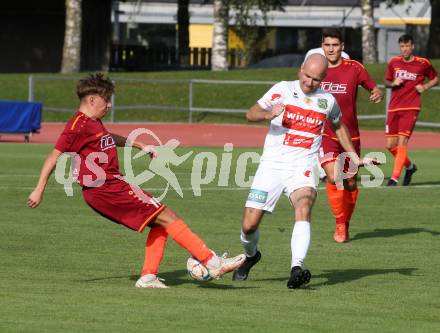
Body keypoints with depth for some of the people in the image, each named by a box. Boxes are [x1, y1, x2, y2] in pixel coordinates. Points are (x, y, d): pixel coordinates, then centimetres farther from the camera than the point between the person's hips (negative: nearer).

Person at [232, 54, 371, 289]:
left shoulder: (328, 101, 11)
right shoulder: (283, 89, 3)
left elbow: (338, 126, 31)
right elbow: (250, 114, -1)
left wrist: (353, 155, 30)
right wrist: (268, 114, -22)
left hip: (303, 166, 0)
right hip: (272, 164, 0)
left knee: (303, 208, -31)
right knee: (249, 225, -3)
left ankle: (296, 269, -42)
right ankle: (251, 255, 31)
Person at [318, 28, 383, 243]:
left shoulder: (354, 68, -2)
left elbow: (374, 89, 2)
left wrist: (377, 94, -21)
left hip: (350, 135, 1)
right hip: (325, 135, -1)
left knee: (350, 184, 8)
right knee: (333, 177, -20)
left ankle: (346, 223, 30)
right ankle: (340, 225, -6)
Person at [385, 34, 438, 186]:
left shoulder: (423, 64, 0)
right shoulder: (393, 62, 7)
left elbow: (435, 78, 15)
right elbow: (386, 81, 20)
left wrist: (425, 87, -3)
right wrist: (393, 83, -3)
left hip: (411, 108, -4)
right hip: (394, 108, 4)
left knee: (402, 141, -17)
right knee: (390, 145, 4)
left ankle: (395, 177, -18)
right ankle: (409, 166, 30)